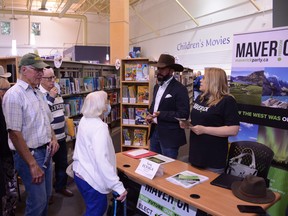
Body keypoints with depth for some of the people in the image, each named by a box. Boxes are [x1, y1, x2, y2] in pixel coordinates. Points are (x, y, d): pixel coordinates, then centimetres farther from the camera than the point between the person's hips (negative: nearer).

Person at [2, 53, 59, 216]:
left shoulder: (38, 93, 9)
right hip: (29, 154, -8)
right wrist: (32, 164, -21)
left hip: (46, 151, 8)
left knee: (46, 196, 19)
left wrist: (53, 138, 0)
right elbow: (14, 134, -21)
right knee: (38, 200, 3)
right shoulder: (14, 95, -17)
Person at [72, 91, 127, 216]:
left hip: (81, 173, 9)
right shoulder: (99, 127, -26)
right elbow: (101, 160, -33)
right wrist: (118, 186, -31)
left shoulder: (85, 120, 3)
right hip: (91, 178, -9)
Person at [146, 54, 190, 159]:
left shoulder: (180, 89, -15)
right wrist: (149, 115, 2)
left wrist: (160, 114, -23)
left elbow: (183, 115, -21)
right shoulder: (157, 86, 11)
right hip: (154, 131, 8)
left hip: (169, 136, -7)